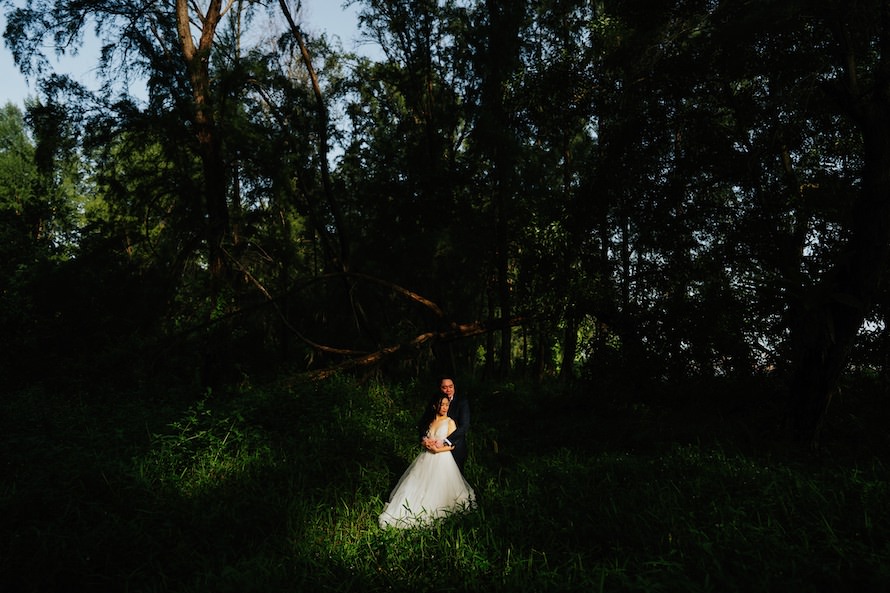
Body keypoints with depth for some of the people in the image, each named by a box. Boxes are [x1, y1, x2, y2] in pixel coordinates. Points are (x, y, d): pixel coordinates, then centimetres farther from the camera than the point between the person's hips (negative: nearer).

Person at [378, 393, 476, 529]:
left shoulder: (450, 422, -4)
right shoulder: (431, 421, 12)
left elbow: (451, 446, -7)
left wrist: (437, 449, -16)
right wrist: (426, 443, -2)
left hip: (442, 459, -5)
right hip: (426, 459, 5)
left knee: (436, 490, -7)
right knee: (417, 486, 1)